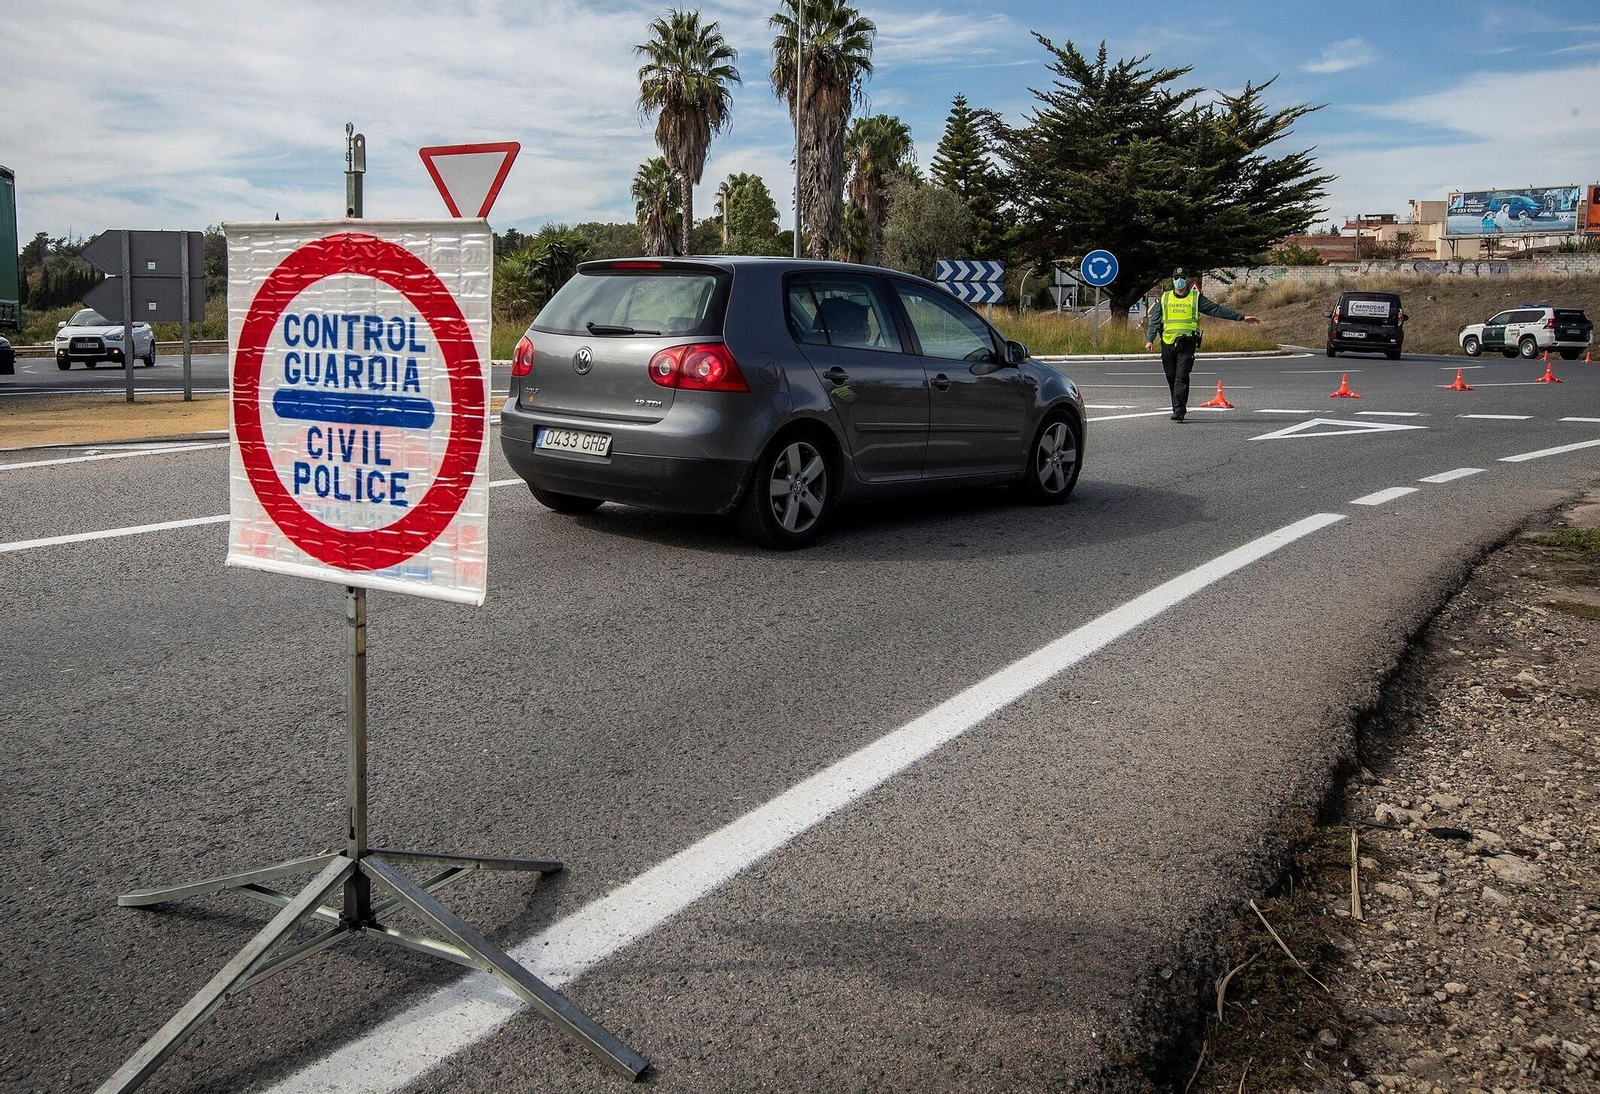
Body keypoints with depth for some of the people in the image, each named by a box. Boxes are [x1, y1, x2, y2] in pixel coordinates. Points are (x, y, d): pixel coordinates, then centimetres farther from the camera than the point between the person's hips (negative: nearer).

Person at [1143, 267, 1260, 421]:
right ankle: (1179, 407, 22)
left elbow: (1217, 309, 6)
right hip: (1168, 344, 2)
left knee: (1182, 377, -12)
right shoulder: (1164, 298, 11)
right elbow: (1155, 320, 8)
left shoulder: (1196, 298, 7)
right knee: (1171, 378, 7)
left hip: (1187, 344, -2)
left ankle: (1179, 411, -14)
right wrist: (1150, 339, -6)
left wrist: (1241, 316, 2)